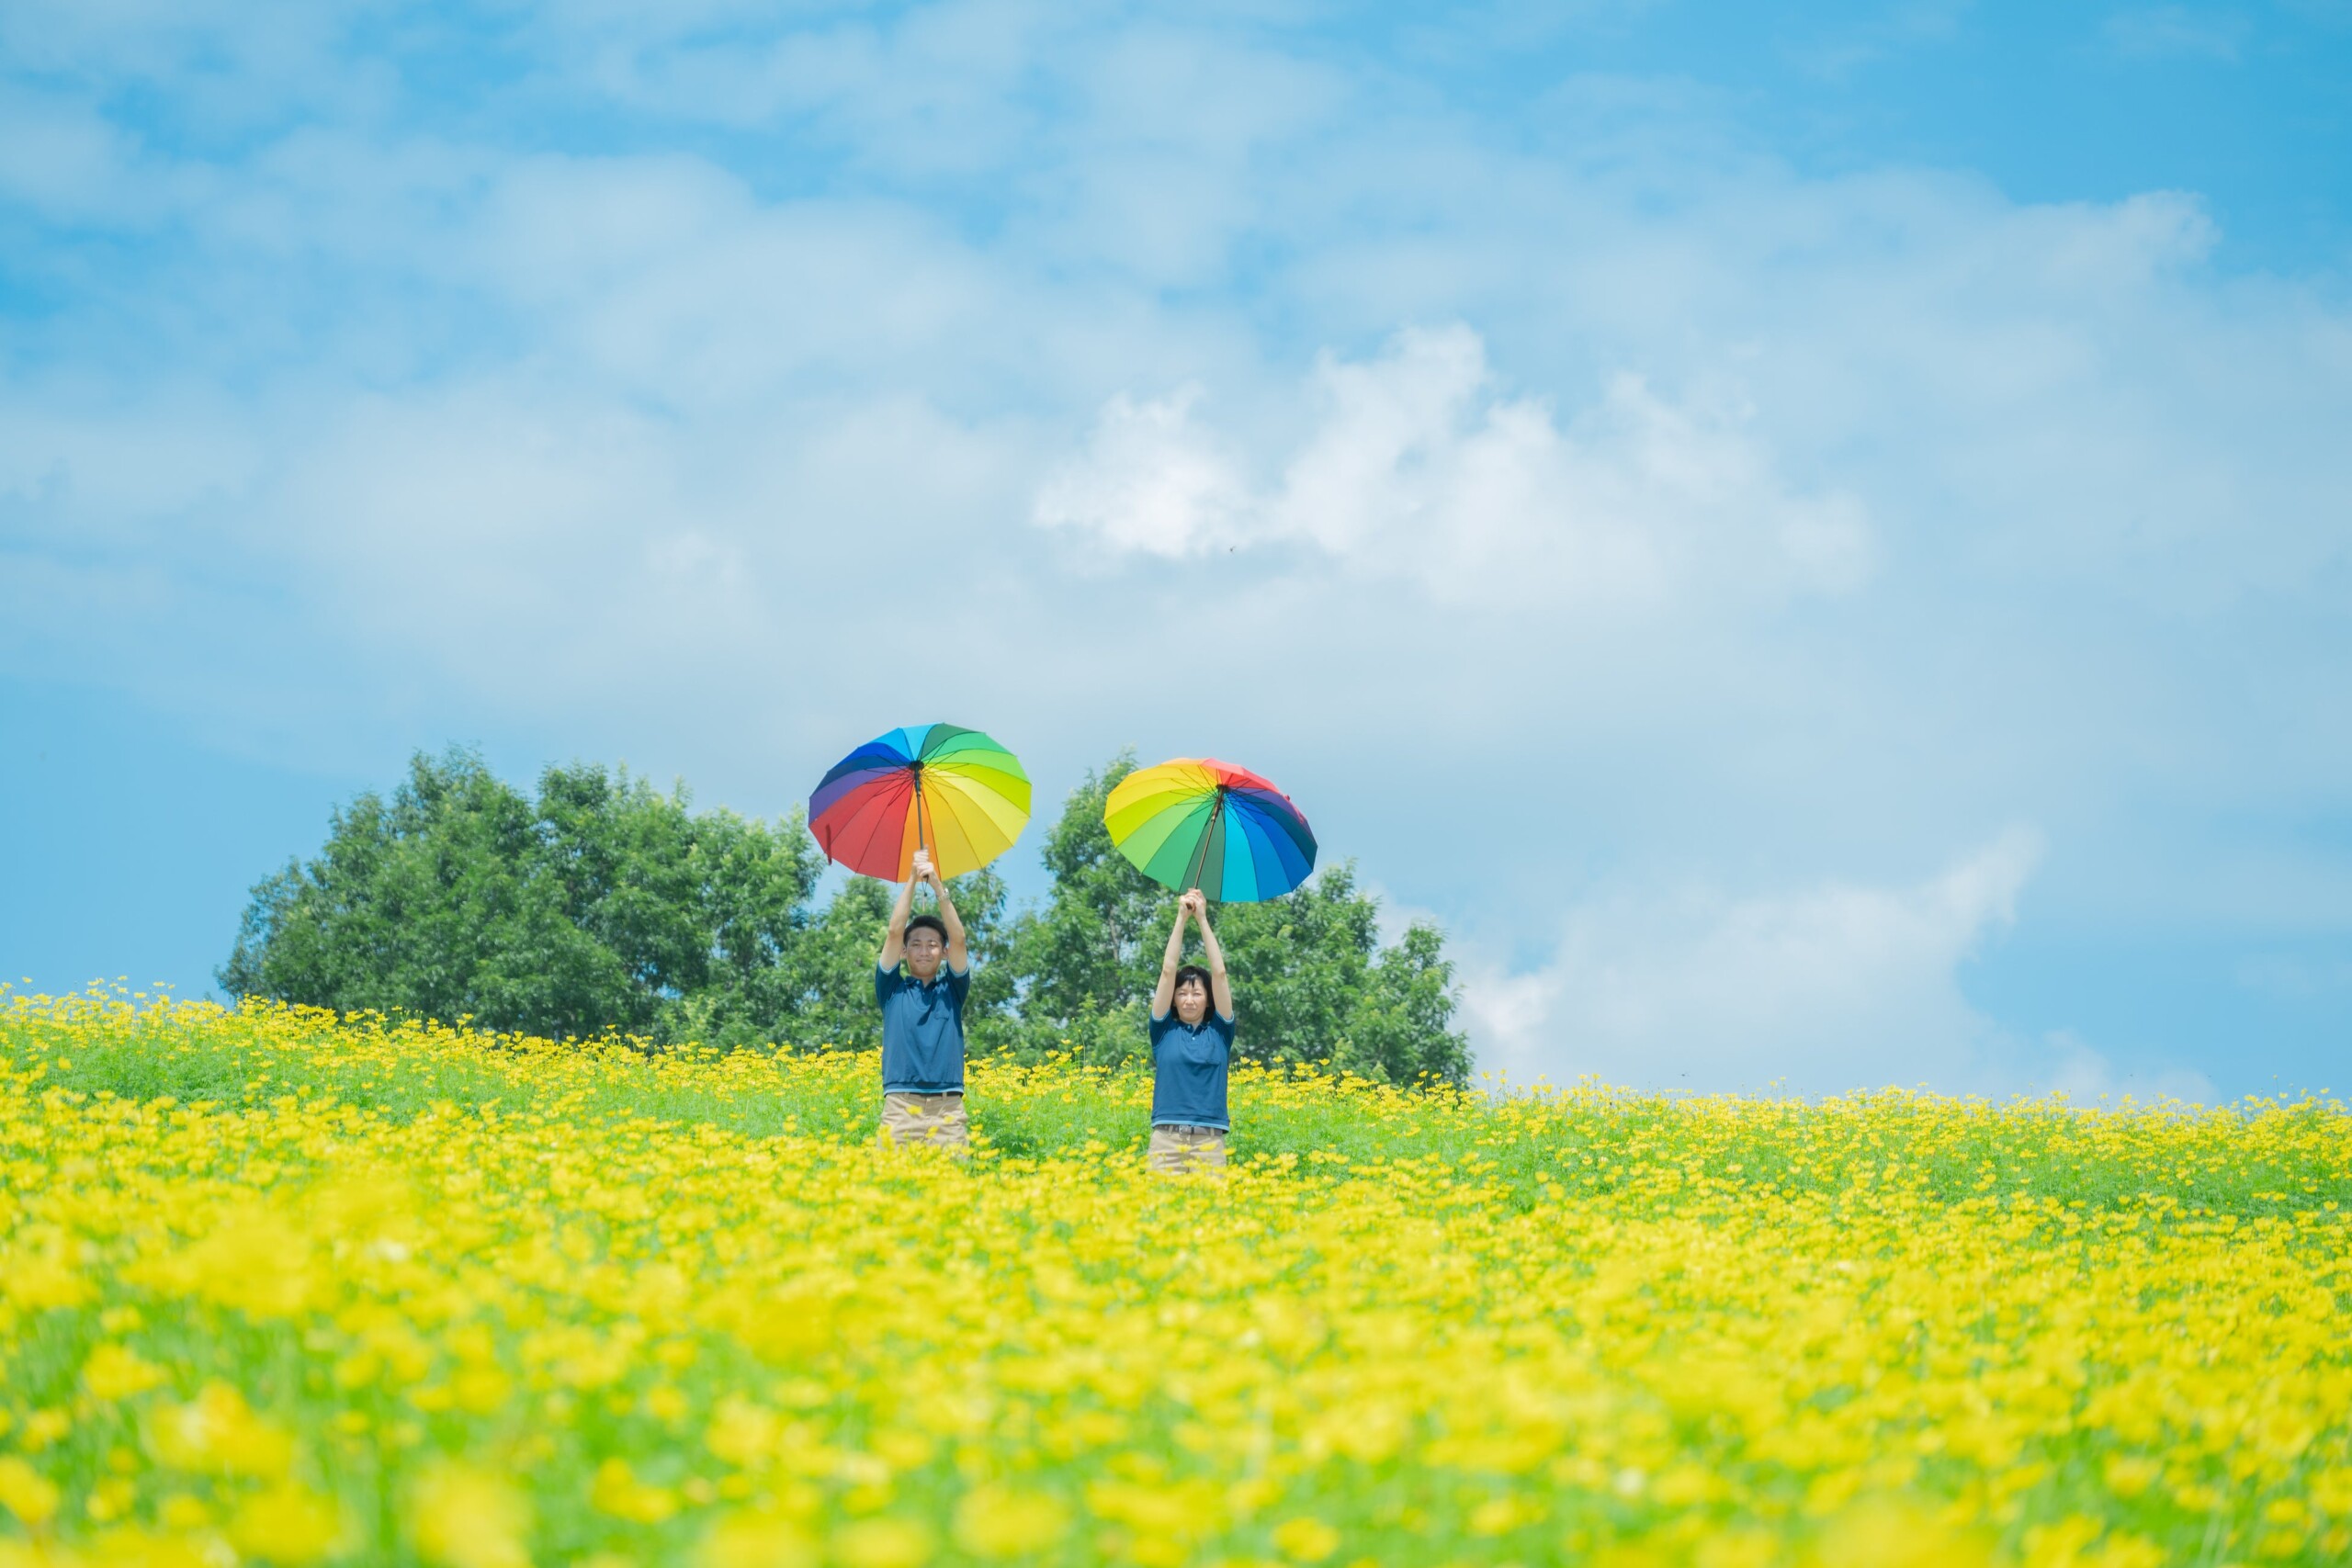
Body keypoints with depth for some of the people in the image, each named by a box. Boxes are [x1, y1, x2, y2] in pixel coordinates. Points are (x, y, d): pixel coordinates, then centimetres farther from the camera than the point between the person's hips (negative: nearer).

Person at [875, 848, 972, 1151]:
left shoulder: (953, 989, 17)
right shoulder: (892, 988, 14)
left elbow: (959, 939, 3)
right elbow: (894, 931, 4)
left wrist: (939, 887, -6)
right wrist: (913, 879, 1)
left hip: (948, 1110, 1)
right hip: (900, 1106, -1)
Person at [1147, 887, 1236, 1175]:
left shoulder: (1219, 1032, 12)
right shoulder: (1164, 1031, 11)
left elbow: (1219, 973, 6)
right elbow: (1168, 971, 6)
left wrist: (1203, 919, 7)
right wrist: (1181, 918, 4)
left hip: (1209, 1142, 0)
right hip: (1167, 1139, 0)